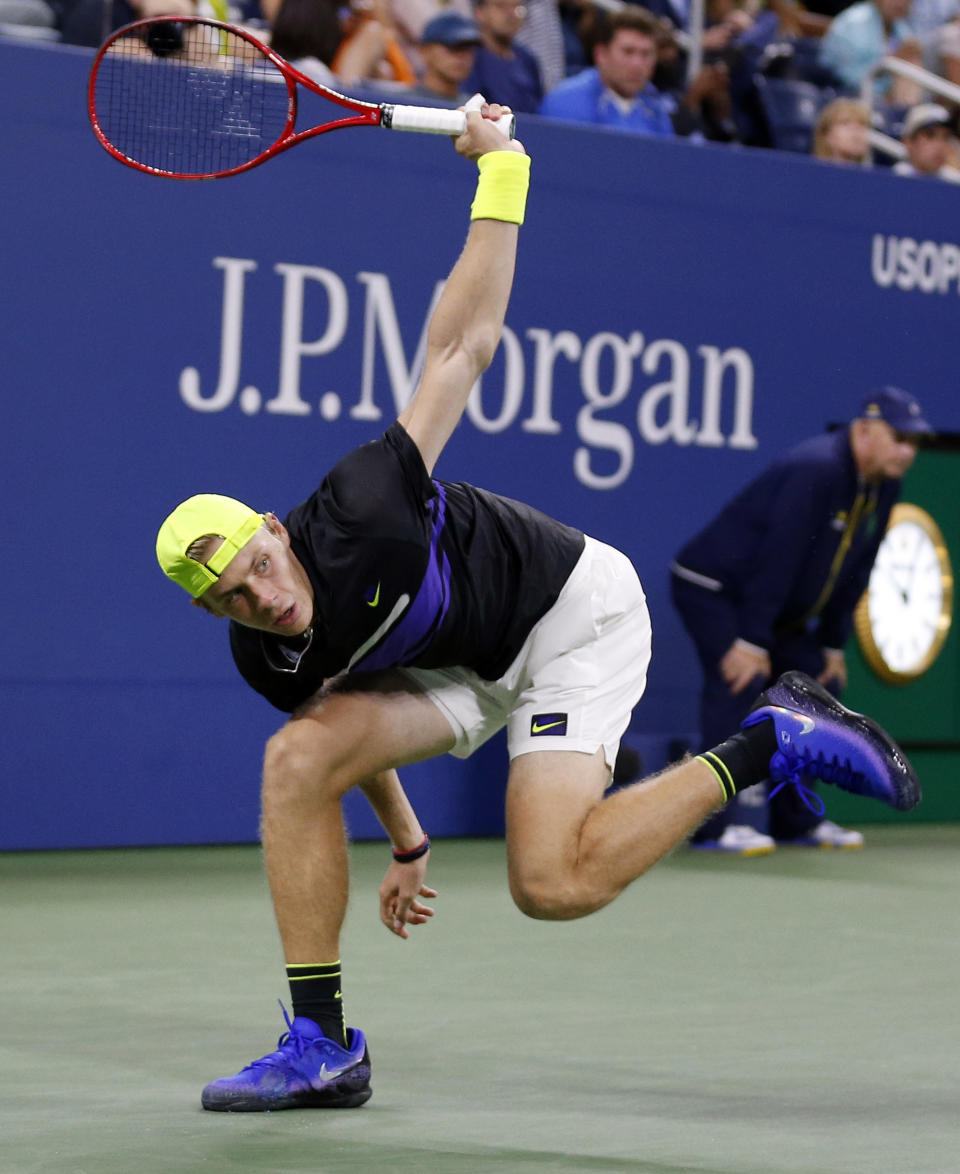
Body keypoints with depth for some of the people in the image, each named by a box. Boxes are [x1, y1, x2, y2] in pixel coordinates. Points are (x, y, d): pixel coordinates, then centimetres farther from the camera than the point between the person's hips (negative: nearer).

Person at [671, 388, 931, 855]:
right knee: (742, 682, -25)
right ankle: (715, 823, -26)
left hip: (777, 607, 10)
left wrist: (833, 645, 8)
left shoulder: (883, 487, 1)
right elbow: (779, 558, -30)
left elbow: (855, 570, 9)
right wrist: (752, 641, -30)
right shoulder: (815, 470, -28)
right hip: (712, 589, -10)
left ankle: (797, 820, 16)